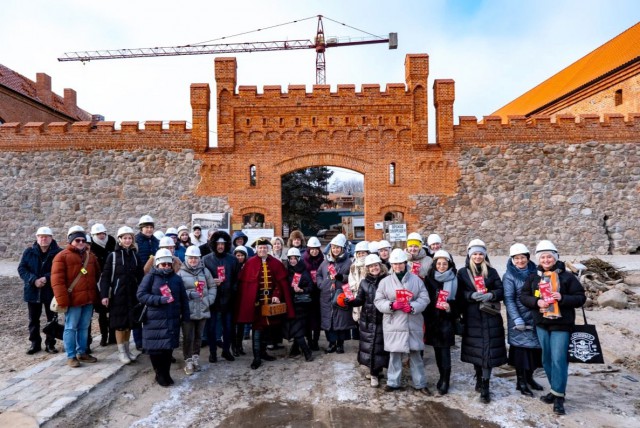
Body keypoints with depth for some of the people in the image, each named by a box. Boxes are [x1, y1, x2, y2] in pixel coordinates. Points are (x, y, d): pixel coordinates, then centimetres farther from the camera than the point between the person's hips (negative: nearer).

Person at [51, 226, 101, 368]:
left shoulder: (90, 256, 14)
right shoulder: (62, 256, -6)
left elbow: (97, 275, 24)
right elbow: (57, 280, -12)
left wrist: (94, 294, 18)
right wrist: (63, 300, -17)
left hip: (89, 299, 6)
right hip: (73, 300, -6)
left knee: (84, 327, 14)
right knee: (71, 328, 2)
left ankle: (82, 352, 25)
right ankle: (71, 356, 12)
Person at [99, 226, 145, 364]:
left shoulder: (135, 255, 6)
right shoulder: (113, 256, -4)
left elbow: (140, 276, 7)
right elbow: (105, 277, -5)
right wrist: (104, 295, -12)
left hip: (132, 294, 3)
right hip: (118, 294, -3)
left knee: (129, 322, 12)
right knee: (119, 323, 3)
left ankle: (127, 347, 26)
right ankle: (121, 351, 15)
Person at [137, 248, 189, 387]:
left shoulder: (176, 278, 7)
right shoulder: (150, 277, -3)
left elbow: (183, 299, 12)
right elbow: (141, 295, -10)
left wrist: (185, 316, 9)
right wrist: (160, 299, -19)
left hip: (172, 320, 3)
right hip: (154, 320, -2)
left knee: (168, 347, 7)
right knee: (155, 348, 4)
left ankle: (165, 374, 23)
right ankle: (160, 374, 23)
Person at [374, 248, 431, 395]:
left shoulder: (416, 280, 1)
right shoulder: (385, 281, -1)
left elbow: (424, 298, 0)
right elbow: (378, 301, 0)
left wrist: (412, 307, -16)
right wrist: (391, 305, -17)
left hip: (413, 324, 0)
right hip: (393, 325, 0)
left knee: (415, 354, 11)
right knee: (394, 354, 10)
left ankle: (420, 383, 25)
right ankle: (393, 382, 25)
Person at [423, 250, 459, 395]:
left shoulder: (454, 280, -5)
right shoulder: (429, 278, 3)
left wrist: (450, 307, -21)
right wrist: (425, 320, 4)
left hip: (447, 319, -3)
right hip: (432, 319, 3)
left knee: (445, 350, -4)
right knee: (437, 350, 11)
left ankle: (445, 381, 7)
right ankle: (442, 377, 26)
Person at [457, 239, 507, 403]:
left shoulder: (491, 272, 7)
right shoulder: (462, 273, 4)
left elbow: (501, 291, 1)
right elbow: (459, 294, -2)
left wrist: (490, 295, -19)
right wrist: (472, 295, -21)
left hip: (490, 317, 0)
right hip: (472, 317, 0)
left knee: (488, 350, -3)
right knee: (475, 349, 8)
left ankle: (485, 387, 3)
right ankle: (479, 378, 29)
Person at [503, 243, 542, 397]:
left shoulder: (533, 272, 7)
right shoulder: (509, 276, -7)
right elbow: (508, 299, -13)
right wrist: (517, 319, -20)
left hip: (534, 318, 5)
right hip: (520, 319, -5)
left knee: (534, 347, 10)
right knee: (521, 348, 0)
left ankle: (529, 377, 28)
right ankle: (521, 381, 14)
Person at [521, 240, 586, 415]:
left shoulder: (567, 276, -4)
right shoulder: (534, 277, 6)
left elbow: (581, 298, -4)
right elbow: (523, 296, 6)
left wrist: (562, 298, -19)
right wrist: (536, 302, -13)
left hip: (561, 324, -4)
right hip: (541, 324, 4)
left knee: (558, 360, -6)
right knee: (547, 359, 13)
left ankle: (558, 397, 5)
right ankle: (556, 390, 29)